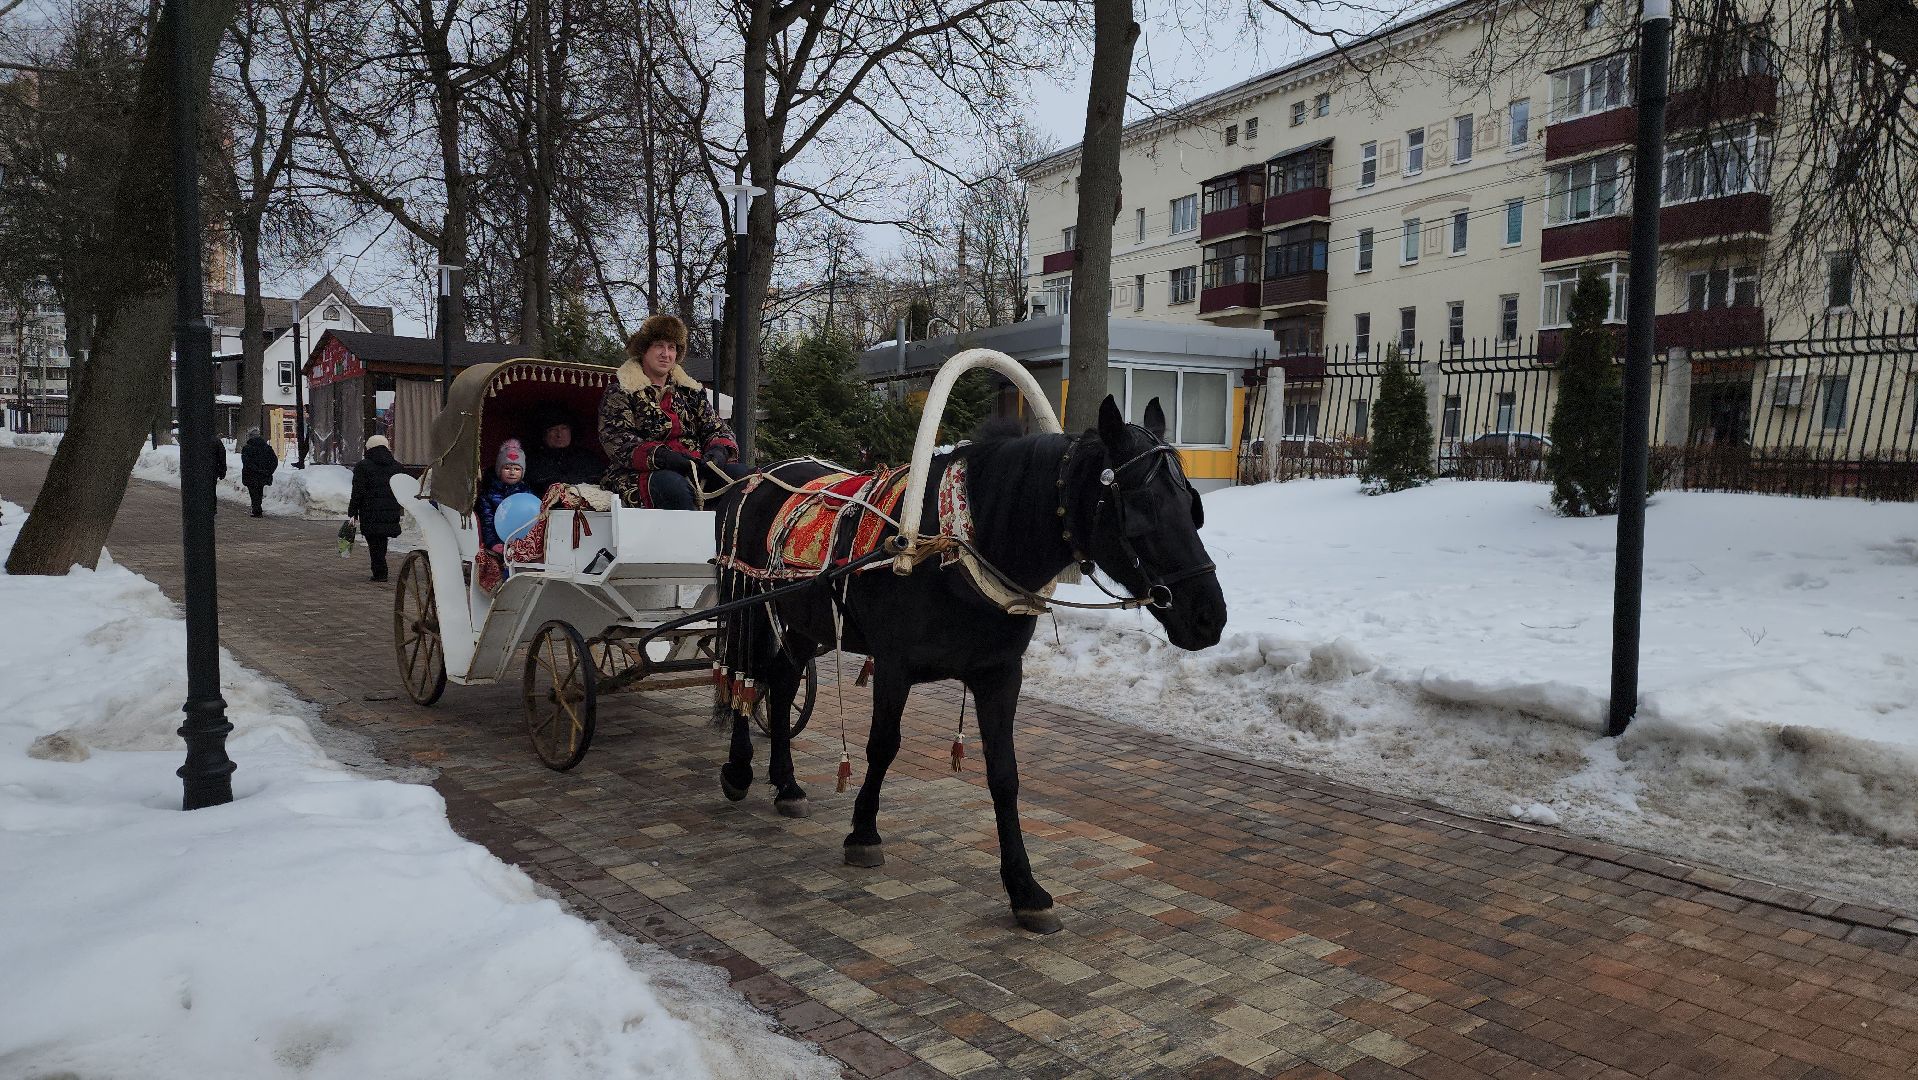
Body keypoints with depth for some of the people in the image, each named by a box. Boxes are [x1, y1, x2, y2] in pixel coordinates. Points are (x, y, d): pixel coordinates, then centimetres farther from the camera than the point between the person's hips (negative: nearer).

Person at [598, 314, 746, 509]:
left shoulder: (689, 391, 25)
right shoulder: (619, 393, 9)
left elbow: (716, 428, 19)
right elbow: (616, 440, -6)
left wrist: (719, 450, -8)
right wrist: (660, 456, -24)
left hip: (695, 469, 5)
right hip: (642, 475, -4)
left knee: (743, 475, -24)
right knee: (673, 485, -40)